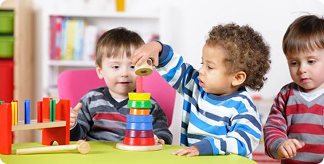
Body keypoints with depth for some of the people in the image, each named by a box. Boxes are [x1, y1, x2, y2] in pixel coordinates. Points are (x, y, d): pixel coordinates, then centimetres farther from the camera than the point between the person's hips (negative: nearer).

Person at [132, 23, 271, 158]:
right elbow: (173, 68, 17)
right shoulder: (197, 85, 9)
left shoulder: (242, 107, -11)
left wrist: (203, 147, -32)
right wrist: (157, 48, -2)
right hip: (190, 159, 7)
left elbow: (242, 143, -22)